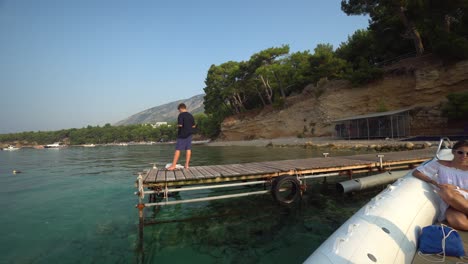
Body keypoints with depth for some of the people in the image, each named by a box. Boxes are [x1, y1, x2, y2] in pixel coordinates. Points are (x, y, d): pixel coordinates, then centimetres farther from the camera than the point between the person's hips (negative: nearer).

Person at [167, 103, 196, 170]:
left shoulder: (181, 115, -10)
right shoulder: (190, 115, 9)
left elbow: (180, 125, -19)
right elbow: (193, 126, 11)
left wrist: (177, 126, 1)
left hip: (182, 135, -6)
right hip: (189, 134, 6)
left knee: (178, 149, -4)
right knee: (188, 149, 5)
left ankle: (173, 165, -3)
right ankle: (187, 165, 7)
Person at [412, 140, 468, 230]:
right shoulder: (441, 165, 4)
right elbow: (416, 172, -2)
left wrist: (455, 188, -19)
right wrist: (435, 183, -14)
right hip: (449, 204, -1)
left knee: (446, 191, -34)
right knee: (459, 223, -37)